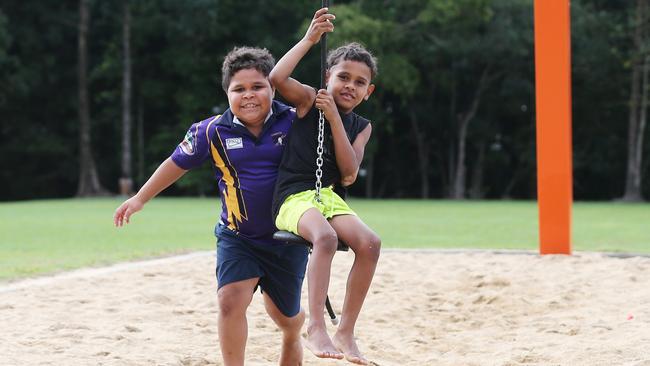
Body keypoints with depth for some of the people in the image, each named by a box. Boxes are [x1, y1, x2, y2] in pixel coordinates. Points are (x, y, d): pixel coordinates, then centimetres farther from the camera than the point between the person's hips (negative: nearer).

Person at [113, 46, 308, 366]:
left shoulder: (293, 122, -12)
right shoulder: (213, 131, -11)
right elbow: (177, 163, 4)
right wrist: (140, 199, 9)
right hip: (238, 237, 0)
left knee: (285, 315, 16)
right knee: (231, 299, -23)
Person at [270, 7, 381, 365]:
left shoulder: (361, 126, 14)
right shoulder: (309, 100, 4)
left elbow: (348, 174, -2)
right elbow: (277, 78, -18)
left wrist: (334, 118, -8)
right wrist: (310, 39, -15)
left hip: (329, 197, 5)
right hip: (292, 197, -5)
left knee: (369, 242, -22)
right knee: (326, 236, -36)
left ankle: (345, 330, -15)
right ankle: (316, 326, -37)